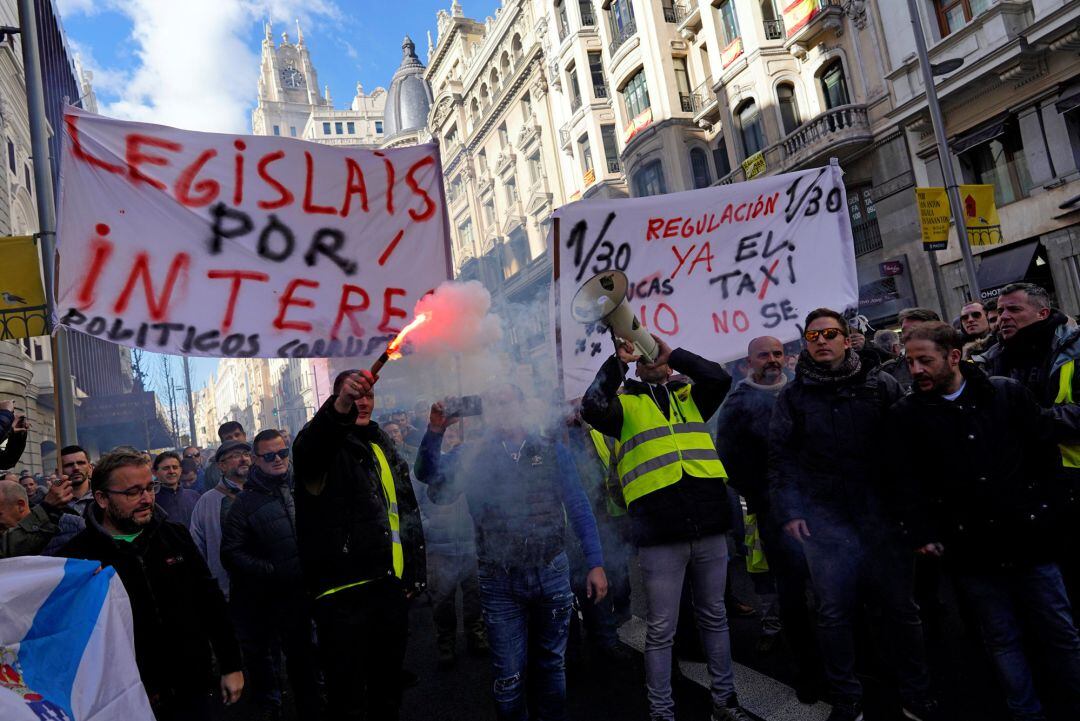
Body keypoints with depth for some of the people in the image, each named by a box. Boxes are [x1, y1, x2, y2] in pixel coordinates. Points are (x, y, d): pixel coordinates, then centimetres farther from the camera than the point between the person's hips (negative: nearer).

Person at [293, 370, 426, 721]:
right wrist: (339, 408, -52)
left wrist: (416, 572, 13)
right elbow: (307, 448, -32)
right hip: (344, 590, -6)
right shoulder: (327, 442, -5)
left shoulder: (385, 447, 14)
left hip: (391, 587, 6)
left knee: (388, 691, 19)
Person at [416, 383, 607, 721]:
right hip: (499, 583, -1)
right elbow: (428, 474, -11)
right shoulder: (471, 455, 3)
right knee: (509, 676, 8)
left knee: (551, 665, 17)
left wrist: (596, 564, -1)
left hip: (552, 575, 1)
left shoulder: (552, 450, 3)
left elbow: (579, 509, 3)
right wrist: (435, 431, -27)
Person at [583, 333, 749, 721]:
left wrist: (673, 353, -3)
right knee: (661, 630, 6)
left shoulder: (690, 396, 15)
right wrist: (618, 361, -10)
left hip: (709, 527, 3)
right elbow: (592, 408, -12)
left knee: (714, 617, 17)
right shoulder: (625, 403, 7)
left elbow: (721, 378, -2)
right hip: (659, 533, -3)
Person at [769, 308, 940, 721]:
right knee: (834, 613, 6)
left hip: (883, 512, 1)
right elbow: (780, 456, 4)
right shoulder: (793, 395, 4)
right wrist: (788, 510, -3)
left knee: (902, 606, 10)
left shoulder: (881, 385, 4)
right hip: (825, 518, 0)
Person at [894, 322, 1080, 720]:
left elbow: (1044, 440, 7)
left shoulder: (1007, 393, -1)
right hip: (971, 551, 0)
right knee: (1003, 639, 13)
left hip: (1028, 539, 1)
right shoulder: (908, 412, -2)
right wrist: (922, 533, -6)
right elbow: (909, 480, -3)